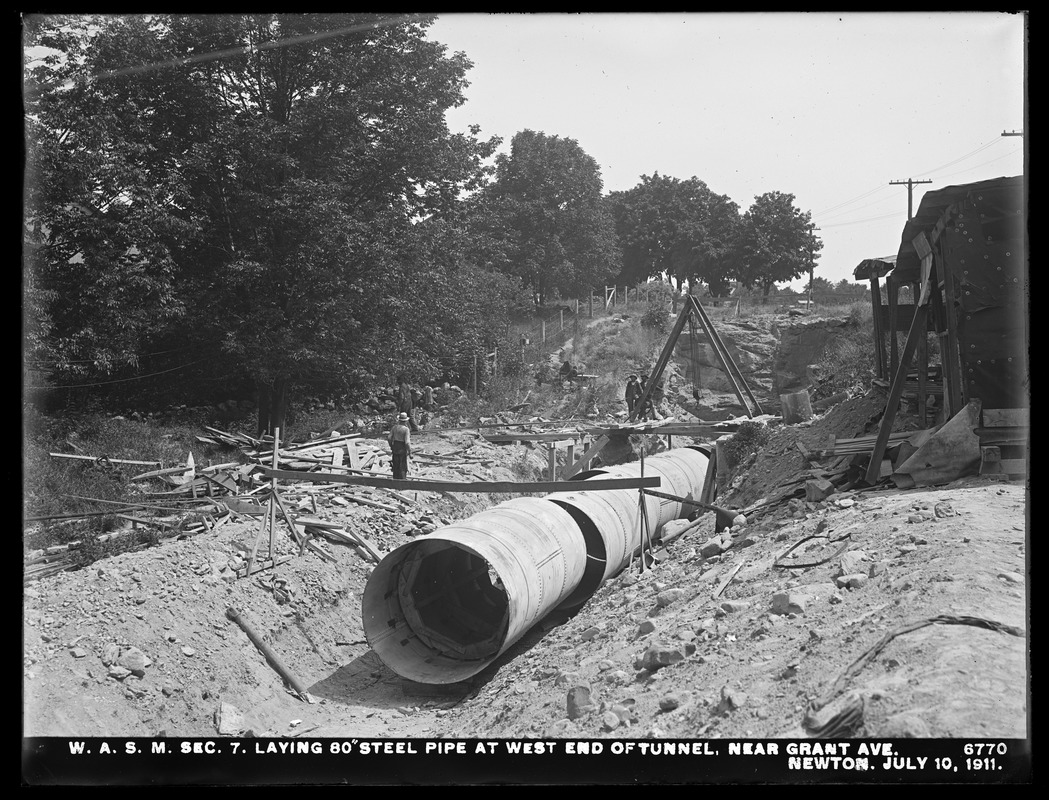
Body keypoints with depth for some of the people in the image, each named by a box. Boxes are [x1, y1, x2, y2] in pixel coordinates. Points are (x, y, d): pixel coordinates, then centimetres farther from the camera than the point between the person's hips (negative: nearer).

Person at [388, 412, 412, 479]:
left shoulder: (394, 427, -4)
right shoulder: (406, 429, -18)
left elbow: (389, 438, -1)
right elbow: (407, 442, -22)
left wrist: (391, 446, 15)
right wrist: (410, 450, -10)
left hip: (395, 448, 5)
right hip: (403, 449, -5)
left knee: (396, 464, 16)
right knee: (403, 466, 6)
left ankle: (395, 478, 22)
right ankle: (402, 479, 9)